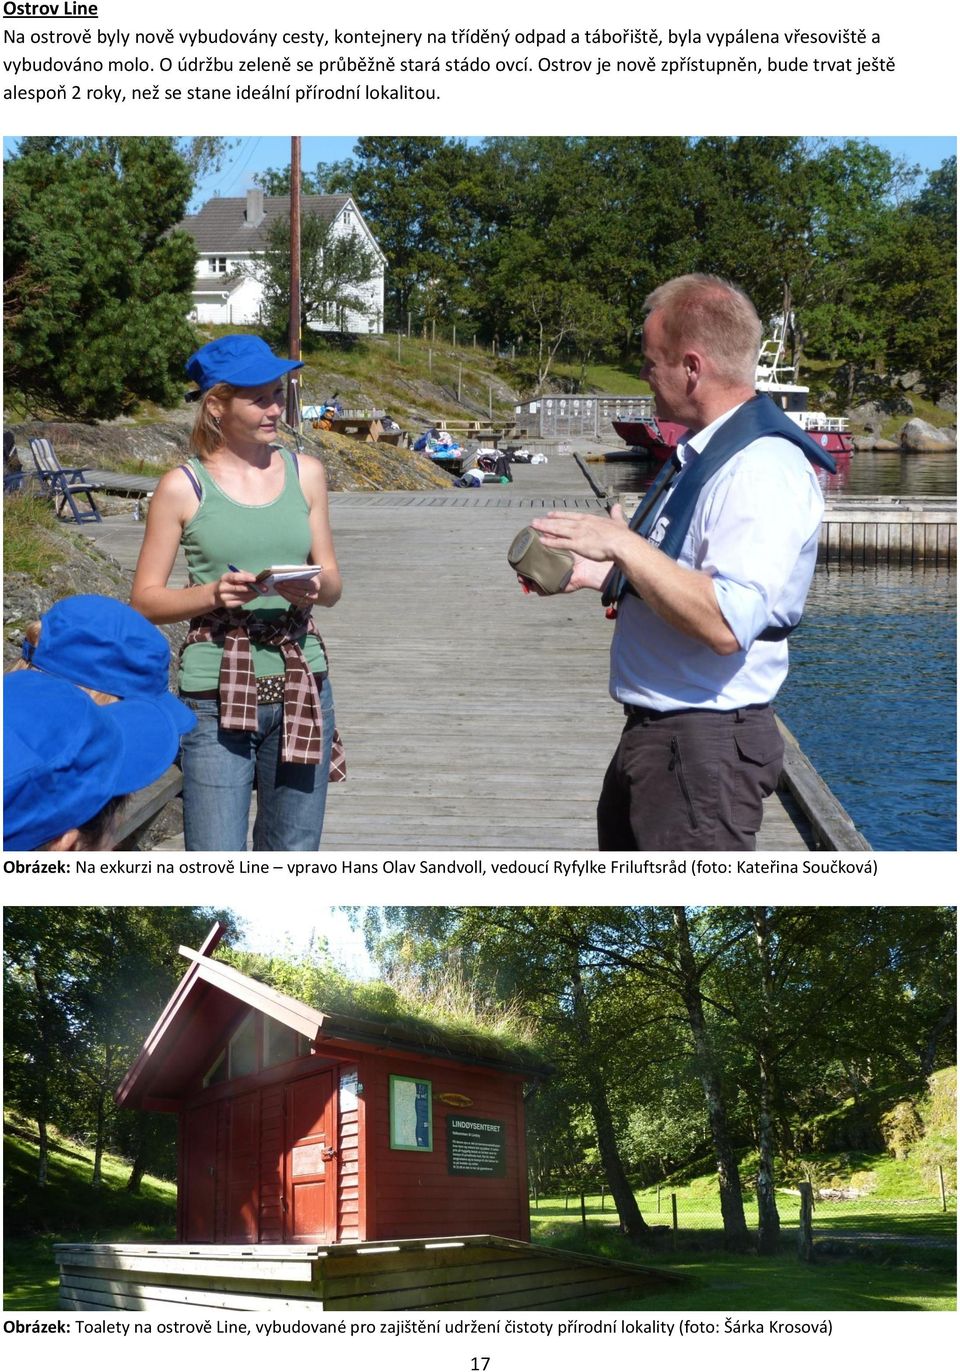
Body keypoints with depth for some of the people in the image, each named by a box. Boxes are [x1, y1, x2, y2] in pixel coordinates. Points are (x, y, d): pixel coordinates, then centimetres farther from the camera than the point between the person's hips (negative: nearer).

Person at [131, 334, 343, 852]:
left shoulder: (306, 473, 8)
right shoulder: (182, 487, -2)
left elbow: (332, 584, 12)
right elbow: (145, 599, -1)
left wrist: (314, 587, -11)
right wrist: (213, 594, -18)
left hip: (301, 687, 4)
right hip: (216, 697, -3)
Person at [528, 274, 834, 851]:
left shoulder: (763, 468, -22)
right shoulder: (704, 454, 12)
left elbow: (725, 624, -32)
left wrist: (623, 545, -26)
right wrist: (599, 572, 11)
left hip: (705, 744, -11)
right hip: (651, 733, 11)